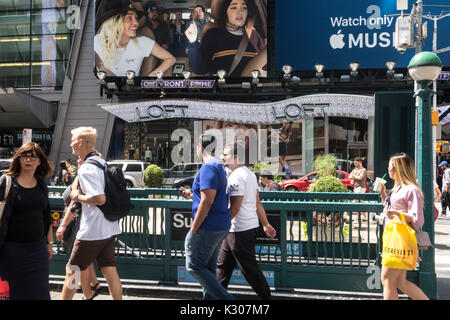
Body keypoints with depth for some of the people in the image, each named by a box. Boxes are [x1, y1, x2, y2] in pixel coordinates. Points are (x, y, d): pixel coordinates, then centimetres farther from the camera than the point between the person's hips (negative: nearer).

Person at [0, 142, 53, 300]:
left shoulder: (41, 185, 9)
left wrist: (49, 242, 18)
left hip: (38, 247, 4)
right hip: (13, 249, -4)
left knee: (40, 291, 5)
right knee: (16, 292, 4)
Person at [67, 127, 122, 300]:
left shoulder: (86, 168, -16)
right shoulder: (102, 163, 12)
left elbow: (100, 198, -28)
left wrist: (78, 197, -12)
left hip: (91, 232, -8)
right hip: (109, 228, 8)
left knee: (73, 269, 12)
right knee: (110, 271, 7)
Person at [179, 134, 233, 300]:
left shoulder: (208, 167, -15)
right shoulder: (219, 167, 17)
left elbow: (207, 201, -22)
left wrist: (193, 229, -18)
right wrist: (191, 195, 21)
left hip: (208, 226, -10)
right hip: (221, 226, 10)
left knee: (194, 266, -2)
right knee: (208, 267, 15)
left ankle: (225, 298, -5)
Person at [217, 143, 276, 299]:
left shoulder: (236, 177, -18)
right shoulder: (250, 174, 13)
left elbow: (234, 208, -22)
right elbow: (258, 203, 17)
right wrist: (266, 224, 20)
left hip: (240, 231, -10)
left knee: (249, 269, -1)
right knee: (223, 264, 18)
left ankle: (266, 296, 8)